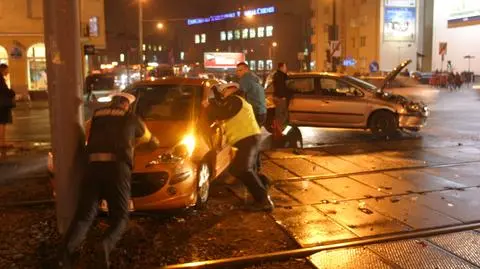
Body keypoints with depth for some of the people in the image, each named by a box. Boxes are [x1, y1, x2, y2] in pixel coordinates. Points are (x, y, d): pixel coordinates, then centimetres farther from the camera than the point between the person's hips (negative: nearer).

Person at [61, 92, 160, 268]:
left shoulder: (96, 116, 24)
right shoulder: (131, 118, 20)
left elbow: (87, 137, 44)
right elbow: (151, 141, 38)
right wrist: (155, 144, 62)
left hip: (94, 166, 2)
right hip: (117, 167, -2)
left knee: (84, 213, 5)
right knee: (120, 216, 5)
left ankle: (68, 247, -22)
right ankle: (106, 245, -26)